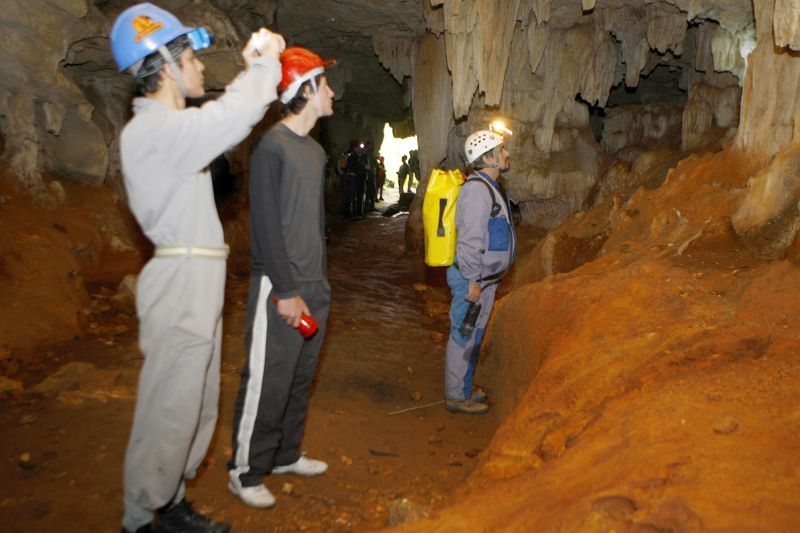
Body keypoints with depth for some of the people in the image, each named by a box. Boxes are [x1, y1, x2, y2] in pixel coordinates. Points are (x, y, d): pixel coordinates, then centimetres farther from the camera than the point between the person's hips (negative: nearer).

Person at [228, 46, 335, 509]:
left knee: (301, 378, 15)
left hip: (314, 286, 8)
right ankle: (245, 473, 14)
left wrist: (322, 279, 17)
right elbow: (266, 224, -16)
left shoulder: (316, 150, 15)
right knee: (268, 383, -2)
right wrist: (286, 291, -17)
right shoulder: (272, 146, -11)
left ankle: (286, 455, 31)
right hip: (280, 288, -8)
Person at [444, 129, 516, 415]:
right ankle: (456, 397, 12)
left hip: (484, 278, 10)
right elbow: (470, 240, -24)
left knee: (473, 336, 18)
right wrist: (473, 281, -22)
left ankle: (465, 389, 31)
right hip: (473, 279, -10)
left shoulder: (489, 187, 14)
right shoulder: (477, 190, -20)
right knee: (464, 337, 0)